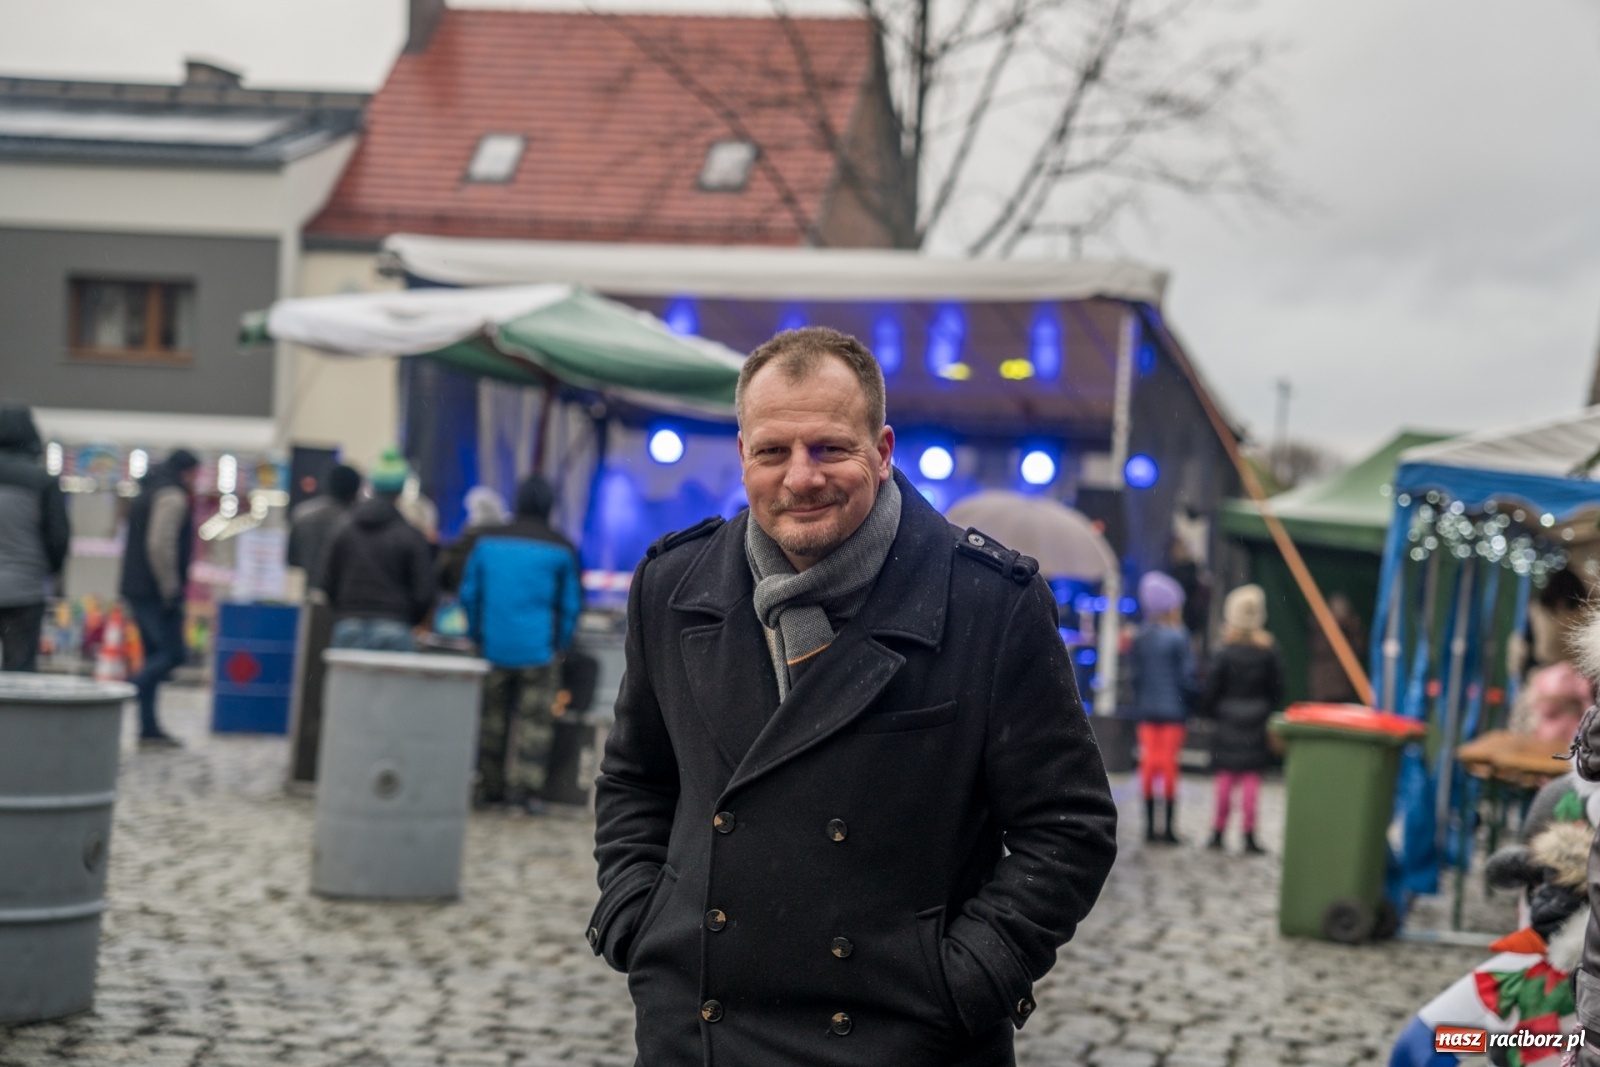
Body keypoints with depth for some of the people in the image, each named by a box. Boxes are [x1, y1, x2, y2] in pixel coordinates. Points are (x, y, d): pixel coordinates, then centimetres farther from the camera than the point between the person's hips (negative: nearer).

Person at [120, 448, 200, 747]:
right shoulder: (172, 497, -11)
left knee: (156, 656, 11)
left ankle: (149, 729, 11)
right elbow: (161, 545, -22)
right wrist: (171, 590, -16)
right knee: (173, 653, -8)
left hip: (136, 588, 10)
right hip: (156, 592, -10)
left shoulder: (148, 492, 20)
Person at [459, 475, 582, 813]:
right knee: (533, 719, -1)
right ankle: (523, 786, -7)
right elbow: (571, 604, 0)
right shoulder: (560, 549, -3)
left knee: (493, 717, 12)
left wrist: (478, 637, 17)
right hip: (538, 649, -3)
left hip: (494, 646, 3)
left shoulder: (487, 541, 5)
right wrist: (560, 644, 10)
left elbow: (469, 595, 9)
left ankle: (490, 786, 16)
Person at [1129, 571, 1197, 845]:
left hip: (1146, 711, 5)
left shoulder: (1141, 639, 6)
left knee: (1149, 763, 6)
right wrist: (1193, 700, 6)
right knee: (1169, 764, -2)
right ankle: (1168, 827, -1)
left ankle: (1150, 826, 8)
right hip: (1173, 709, -5)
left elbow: (1135, 676, 8)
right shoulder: (1178, 638, -9)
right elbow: (1187, 677, -9)